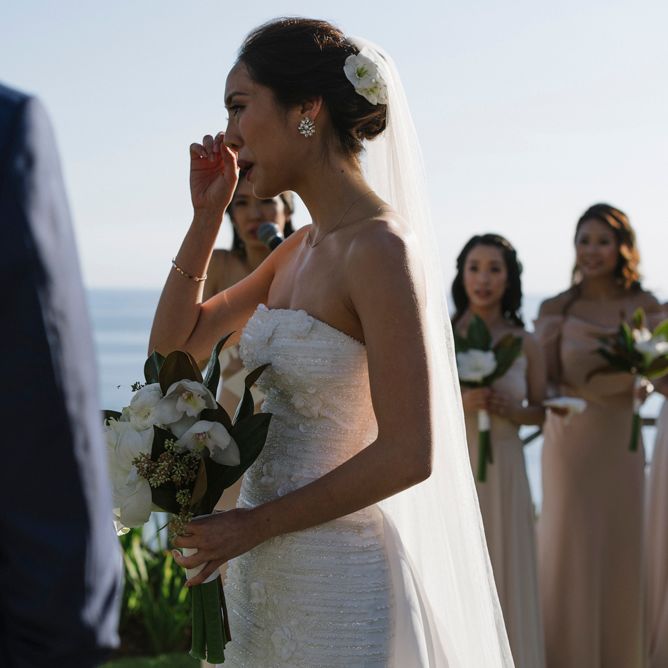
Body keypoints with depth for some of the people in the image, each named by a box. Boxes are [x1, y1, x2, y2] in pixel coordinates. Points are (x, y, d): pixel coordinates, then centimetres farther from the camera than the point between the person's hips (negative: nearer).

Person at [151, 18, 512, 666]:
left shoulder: (382, 247, -18)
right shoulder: (301, 248, 8)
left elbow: (409, 455, -21)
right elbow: (175, 339, 16)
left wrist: (253, 524, -14)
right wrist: (208, 215, 5)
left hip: (340, 574, -8)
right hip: (265, 567, 8)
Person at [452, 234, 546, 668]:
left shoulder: (525, 343, 2)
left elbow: (541, 411, 10)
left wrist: (512, 411, -9)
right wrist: (459, 403, -18)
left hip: (502, 471, 1)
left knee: (503, 576, 8)